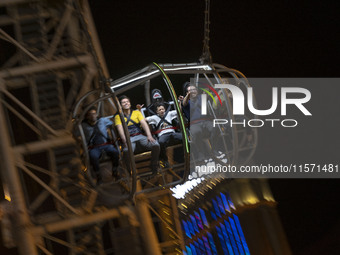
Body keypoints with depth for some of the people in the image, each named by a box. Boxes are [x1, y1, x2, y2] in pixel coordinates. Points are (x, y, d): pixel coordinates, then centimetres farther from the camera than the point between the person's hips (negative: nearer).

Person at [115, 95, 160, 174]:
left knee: (156, 145, -28)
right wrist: (125, 141, -23)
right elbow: (120, 129, -3)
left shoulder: (137, 112, 20)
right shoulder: (118, 117, 13)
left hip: (141, 136, 3)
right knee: (127, 150, -40)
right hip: (129, 139, -3)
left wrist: (149, 136, -14)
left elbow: (144, 124, 6)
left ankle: (155, 171, -15)